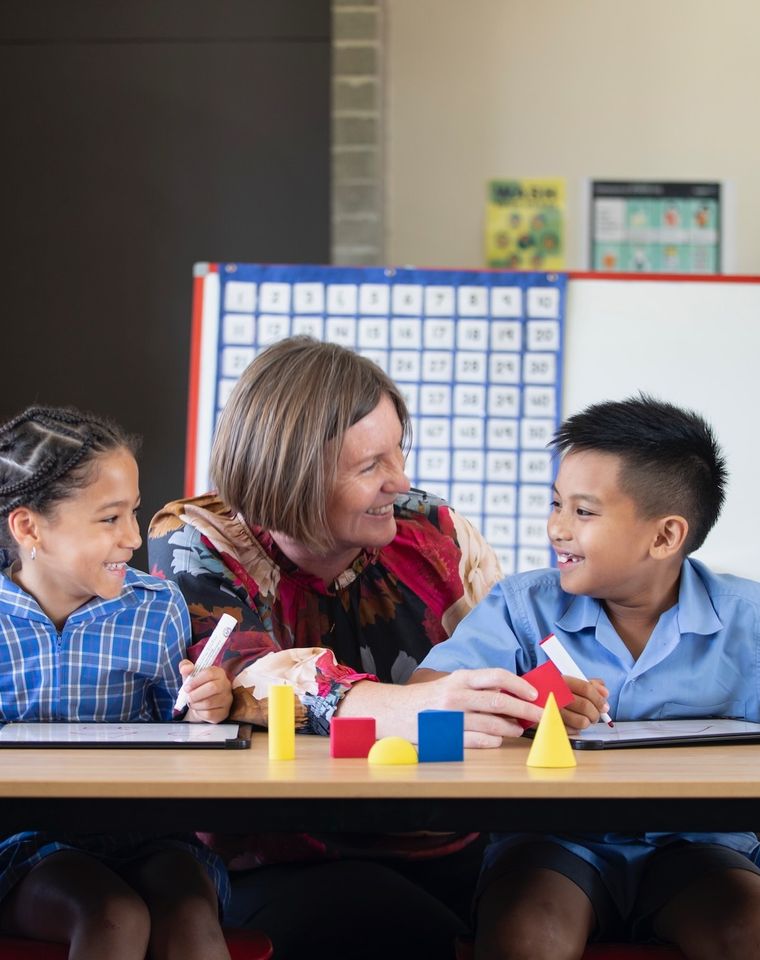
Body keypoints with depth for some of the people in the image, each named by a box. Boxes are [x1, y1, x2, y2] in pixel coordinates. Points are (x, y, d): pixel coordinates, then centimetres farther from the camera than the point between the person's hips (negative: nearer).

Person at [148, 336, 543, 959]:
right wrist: (396, 709, -40)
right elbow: (247, 674, -21)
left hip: (451, 854, 3)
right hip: (289, 866, -3)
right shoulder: (197, 546, -4)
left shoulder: (433, 534, 5)